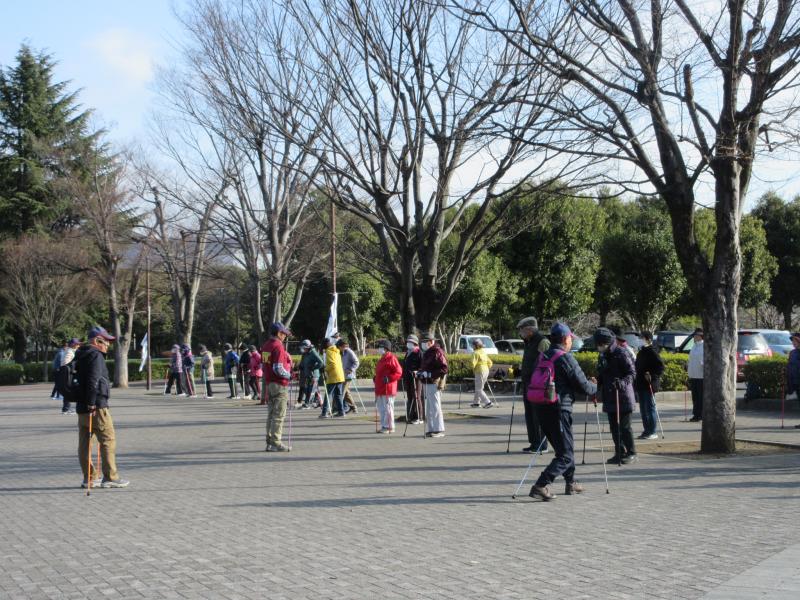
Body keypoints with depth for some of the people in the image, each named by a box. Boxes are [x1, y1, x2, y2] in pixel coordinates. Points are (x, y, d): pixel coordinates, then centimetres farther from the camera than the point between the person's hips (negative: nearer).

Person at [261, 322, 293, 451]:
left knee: (271, 414, 14)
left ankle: (270, 442, 19)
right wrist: (289, 375, -10)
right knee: (279, 415, -5)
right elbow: (278, 368, -24)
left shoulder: (265, 345, 11)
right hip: (280, 385, -9)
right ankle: (275, 443, -4)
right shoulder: (278, 346, -17)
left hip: (269, 383, 9)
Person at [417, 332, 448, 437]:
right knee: (428, 408, 13)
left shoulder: (437, 352, -11)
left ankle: (439, 430, -3)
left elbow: (444, 369, -18)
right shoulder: (426, 353, 18)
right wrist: (420, 372, 12)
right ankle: (431, 429, 20)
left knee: (435, 407, -7)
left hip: (434, 384, -10)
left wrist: (430, 374, -23)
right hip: (426, 384, 10)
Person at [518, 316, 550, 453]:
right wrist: (519, 371, 16)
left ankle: (541, 445, -1)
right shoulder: (529, 343, 18)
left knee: (538, 415, -6)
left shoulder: (542, 342, -12)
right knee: (529, 414, 12)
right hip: (527, 383, 10)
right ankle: (534, 443, 19)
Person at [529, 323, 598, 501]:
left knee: (562, 447, 24)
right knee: (566, 454, -3)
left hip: (540, 408, 8)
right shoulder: (566, 358, -12)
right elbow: (583, 385, -10)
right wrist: (594, 386, 14)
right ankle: (541, 485, -15)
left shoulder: (542, 356, 11)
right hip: (559, 409, -8)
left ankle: (571, 483, 34)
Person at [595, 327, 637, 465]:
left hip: (623, 397, -7)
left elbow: (632, 373, -14)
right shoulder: (602, 356, 13)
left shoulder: (622, 354, -12)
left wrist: (622, 382, -30)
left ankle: (631, 453, 5)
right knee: (614, 426, 9)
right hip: (609, 397, 8)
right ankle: (619, 453, 17)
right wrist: (596, 384, 5)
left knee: (624, 426, -5)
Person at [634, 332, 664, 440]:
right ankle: (646, 430, 19)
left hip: (649, 385, -9)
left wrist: (652, 376, -23)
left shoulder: (652, 352, -10)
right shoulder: (641, 352, 16)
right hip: (640, 385, 9)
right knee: (643, 409, 12)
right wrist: (636, 382, 15)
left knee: (650, 407, -5)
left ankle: (652, 432, 0)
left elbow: (661, 367, -17)